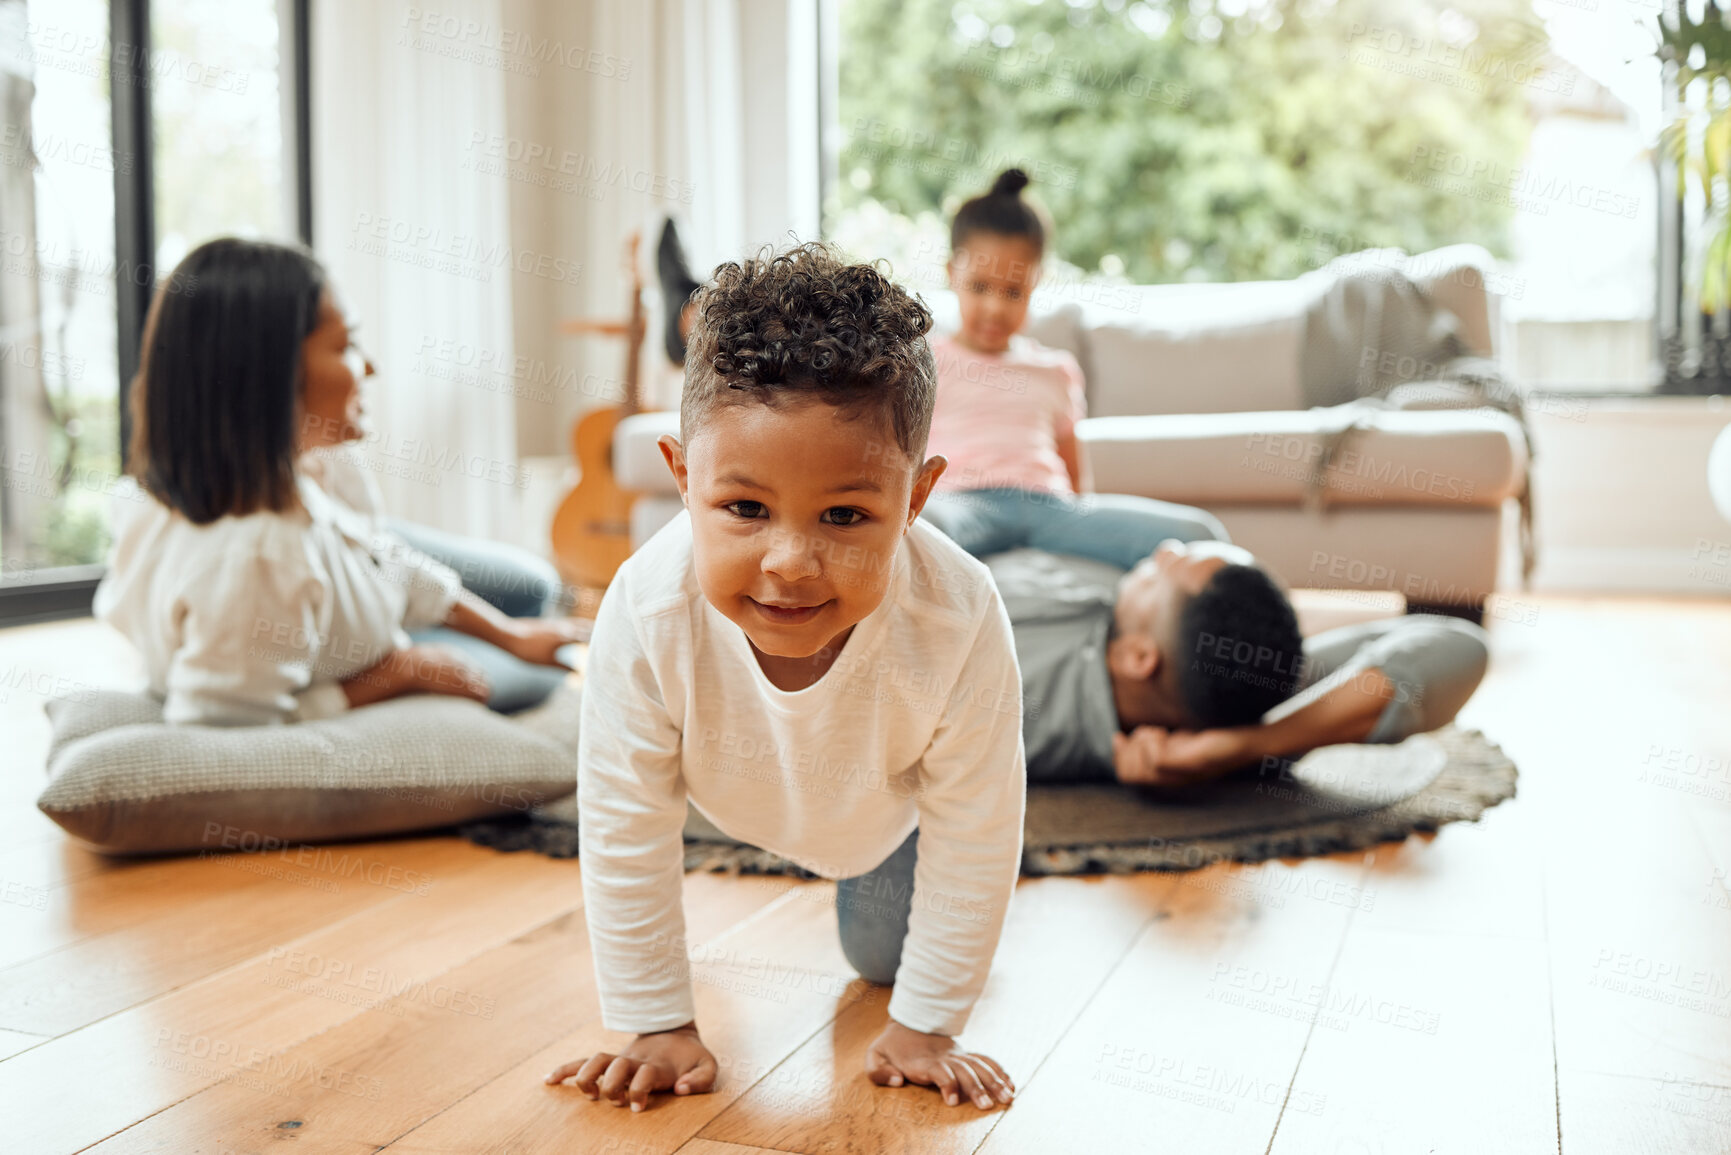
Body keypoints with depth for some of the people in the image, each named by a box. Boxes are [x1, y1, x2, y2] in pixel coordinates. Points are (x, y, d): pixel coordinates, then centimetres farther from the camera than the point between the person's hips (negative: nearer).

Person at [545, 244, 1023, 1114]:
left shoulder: (959, 624, -44)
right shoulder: (648, 616, -43)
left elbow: (975, 836, -28)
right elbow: (624, 834, -28)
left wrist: (925, 1026, -20)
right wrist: (659, 1026, -20)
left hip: (894, 797, 0)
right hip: (737, 793, 0)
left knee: (881, 954, 21)